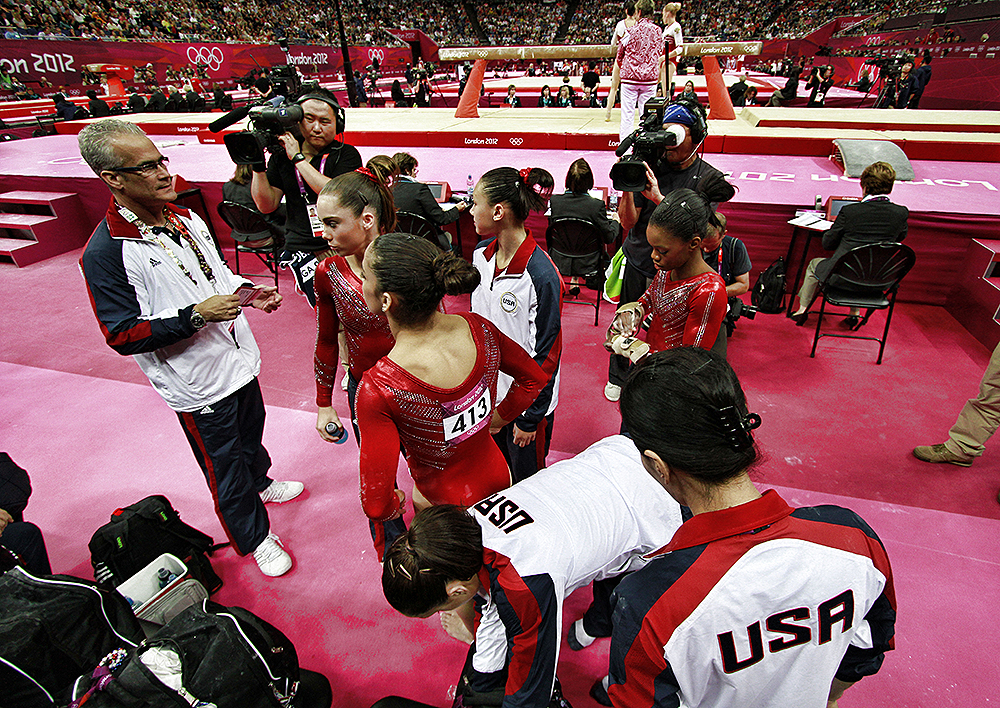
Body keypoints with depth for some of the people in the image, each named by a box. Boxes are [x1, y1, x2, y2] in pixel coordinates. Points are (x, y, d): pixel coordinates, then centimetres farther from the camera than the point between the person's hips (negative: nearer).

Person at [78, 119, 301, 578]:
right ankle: (254, 537, 34)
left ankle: (260, 483, 58)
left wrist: (248, 291, -2)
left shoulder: (185, 217, 4)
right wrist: (196, 314, -29)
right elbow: (122, 335, -20)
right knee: (224, 463, 11)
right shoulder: (105, 253, -21)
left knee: (250, 434, 29)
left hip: (238, 359, 7)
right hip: (197, 383, -7)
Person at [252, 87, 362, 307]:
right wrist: (257, 163, -2)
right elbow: (266, 205, 10)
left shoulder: (347, 154, 3)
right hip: (302, 251, 1)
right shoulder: (282, 156, 13)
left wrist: (298, 158, -9)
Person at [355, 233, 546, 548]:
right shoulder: (478, 329, -20)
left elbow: (375, 504, -28)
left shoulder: (377, 389, -35)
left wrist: (393, 506, -5)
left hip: (445, 502, -4)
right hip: (497, 475, 5)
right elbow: (535, 378, -1)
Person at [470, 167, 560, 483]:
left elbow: (547, 353, -20)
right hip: (486, 389, 7)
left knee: (527, 480, 16)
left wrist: (530, 418, -14)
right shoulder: (481, 253, -4)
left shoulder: (541, 275, -26)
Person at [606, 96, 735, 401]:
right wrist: (627, 188, -26)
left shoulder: (710, 179, -10)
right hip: (638, 261, 1)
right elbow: (628, 222, -9)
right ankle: (617, 377, 37)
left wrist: (658, 198, -32)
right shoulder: (651, 166, -7)